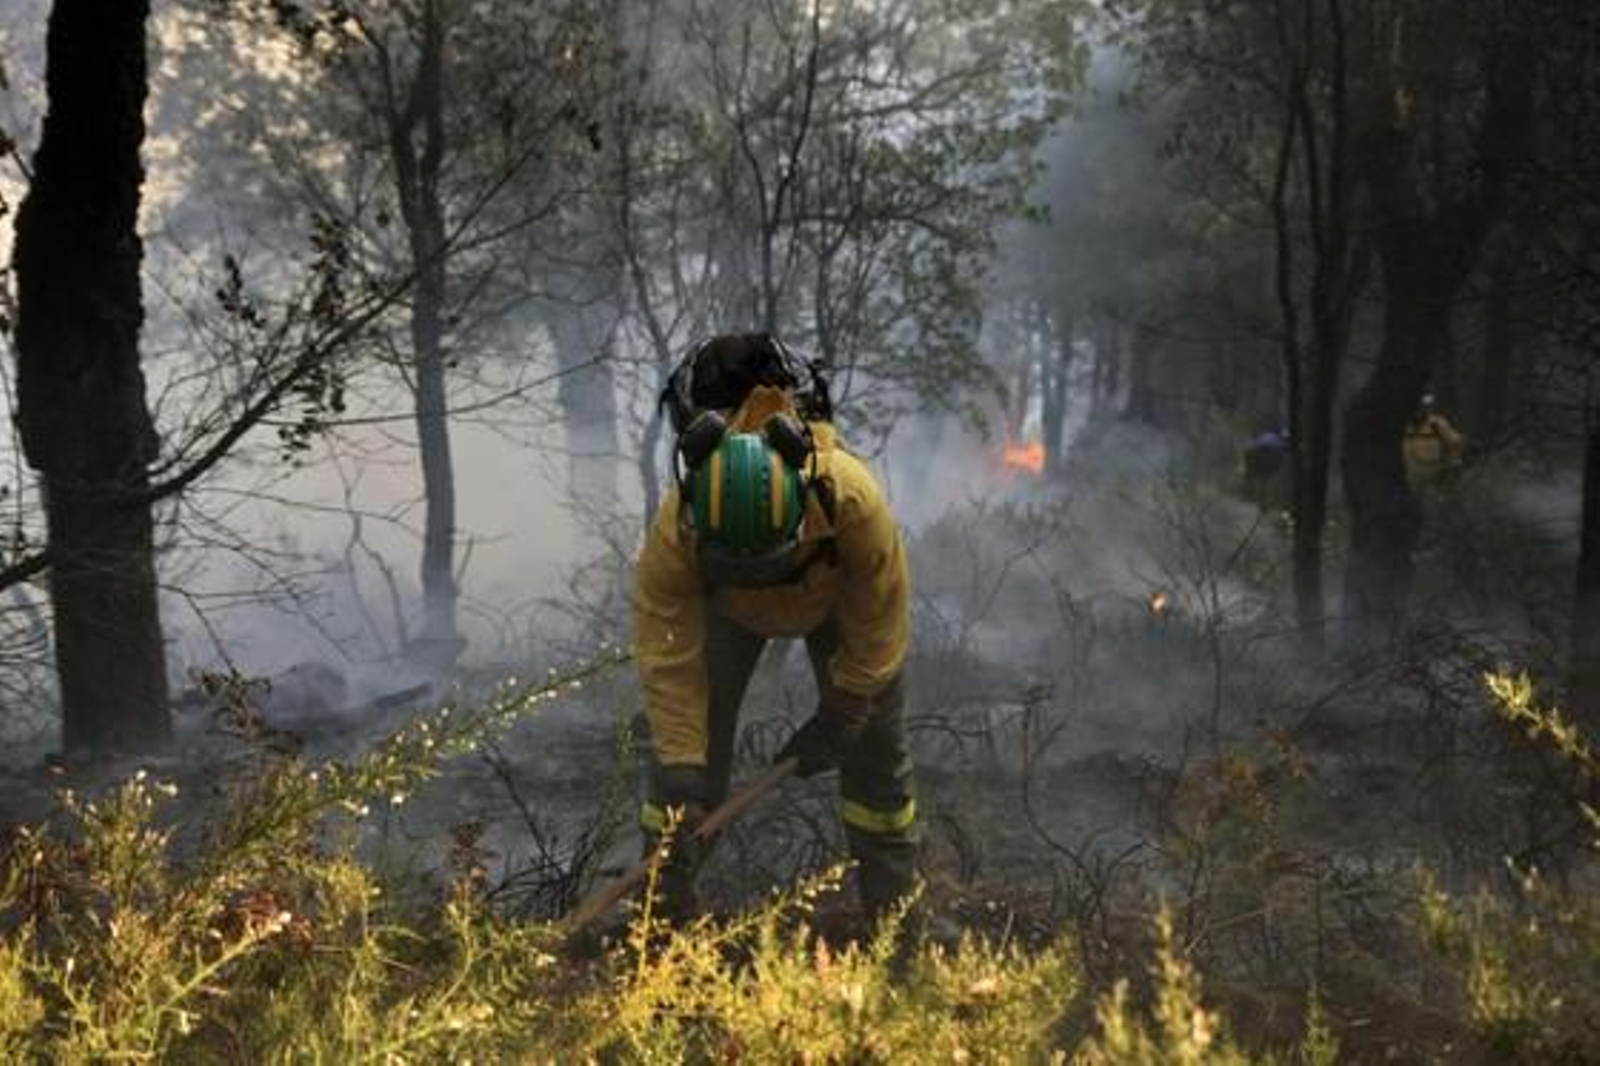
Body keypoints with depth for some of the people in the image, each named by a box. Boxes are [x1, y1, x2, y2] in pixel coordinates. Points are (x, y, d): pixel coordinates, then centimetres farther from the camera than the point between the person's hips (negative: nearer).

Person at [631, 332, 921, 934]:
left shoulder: (853, 501, -45)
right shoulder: (676, 528, -43)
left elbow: (878, 624, -26)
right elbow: (668, 660, -34)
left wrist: (836, 720, -18)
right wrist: (681, 770, -36)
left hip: (836, 595, 0)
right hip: (724, 604, 0)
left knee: (875, 743, 0)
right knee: (685, 737, -9)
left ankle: (894, 910, 13)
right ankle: (664, 906, 0)